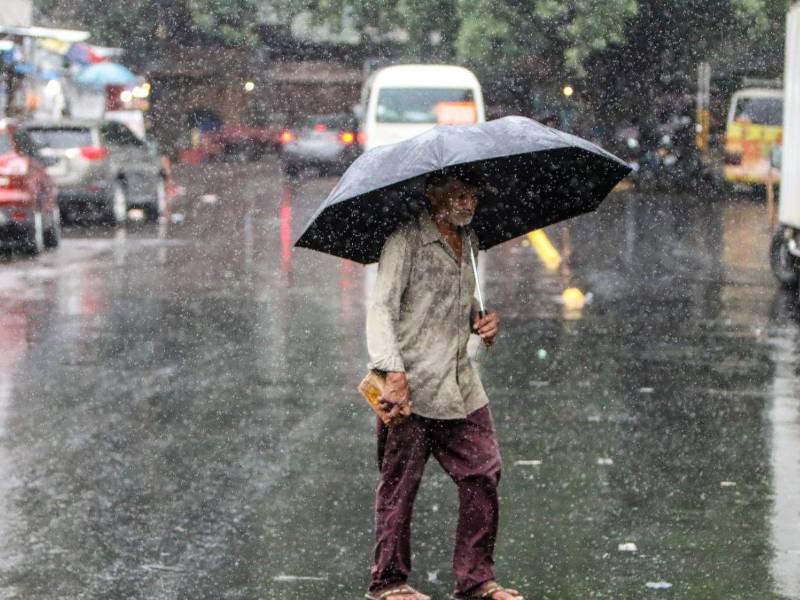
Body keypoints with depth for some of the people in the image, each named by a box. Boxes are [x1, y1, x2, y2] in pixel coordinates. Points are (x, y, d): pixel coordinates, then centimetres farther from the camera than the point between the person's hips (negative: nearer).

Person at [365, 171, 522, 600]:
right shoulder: (405, 241, -8)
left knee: (482, 475, 3)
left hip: (460, 384, 7)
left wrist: (481, 320, 7)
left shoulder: (469, 242, 16)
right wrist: (393, 371, -26)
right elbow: (381, 307, -15)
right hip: (410, 386, -7)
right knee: (399, 484, 0)